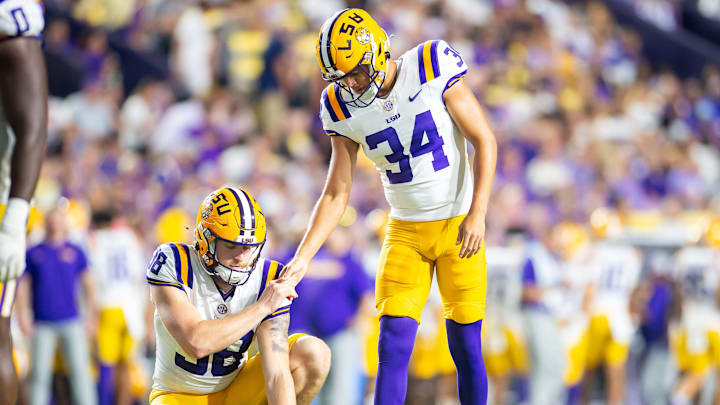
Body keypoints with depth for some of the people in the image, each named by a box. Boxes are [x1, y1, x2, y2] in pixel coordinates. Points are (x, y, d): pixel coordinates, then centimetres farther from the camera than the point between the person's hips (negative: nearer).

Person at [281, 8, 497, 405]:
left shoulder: (430, 69, -16)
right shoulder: (344, 108, -4)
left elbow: (484, 140, -10)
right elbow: (336, 195, 2)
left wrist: (477, 213, -20)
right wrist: (301, 260, -7)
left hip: (458, 224, -3)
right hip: (405, 232, 3)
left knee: (465, 345, -1)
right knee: (393, 346, -8)